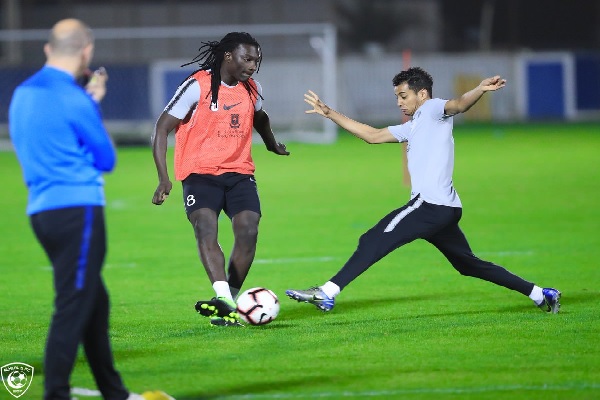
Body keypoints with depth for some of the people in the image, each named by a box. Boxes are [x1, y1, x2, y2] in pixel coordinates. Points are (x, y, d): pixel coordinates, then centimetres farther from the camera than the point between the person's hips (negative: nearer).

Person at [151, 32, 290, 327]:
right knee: (205, 229, -26)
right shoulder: (198, 86, -9)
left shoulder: (252, 90, 9)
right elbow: (162, 128, -9)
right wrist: (163, 178, -17)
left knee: (248, 232, -16)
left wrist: (272, 145, 50)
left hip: (240, 173, 5)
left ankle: (227, 305, -6)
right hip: (201, 173, -5)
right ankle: (224, 297, -41)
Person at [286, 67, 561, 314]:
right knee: (470, 265, 15)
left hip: (432, 204, -10)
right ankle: (541, 295, 18)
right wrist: (329, 114, 31)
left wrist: (480, 90, -41)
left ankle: (327, 293, -20)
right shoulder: (412, 128, 28)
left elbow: (459, 104, -19)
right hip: (445, 210, 10)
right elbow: (372, 135, 32)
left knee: (373, 242, -13)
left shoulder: (432, 110, 2)